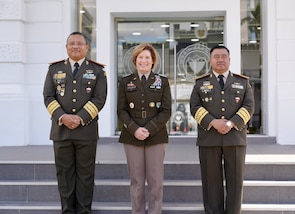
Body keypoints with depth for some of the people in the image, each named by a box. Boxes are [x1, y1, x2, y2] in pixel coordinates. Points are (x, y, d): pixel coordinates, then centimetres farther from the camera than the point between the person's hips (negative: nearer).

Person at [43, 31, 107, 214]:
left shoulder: (97, 70, 6)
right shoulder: (55, 68, 11)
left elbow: (99, 98, -4)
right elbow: (48, 96, 4)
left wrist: (81, 118, -15)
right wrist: (62, 117, -12)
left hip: (87, 130, -2)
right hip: (61, 129, 2)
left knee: (85, 173, 4)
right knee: (64, 173, 6)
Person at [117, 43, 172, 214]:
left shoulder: (163, 82, 7)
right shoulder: (125, 82, 10)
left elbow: (166, 111, 1)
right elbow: (122, 111, 4)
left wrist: (149, 129, -12)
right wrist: (135, 129, -12)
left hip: (156, 137, 0)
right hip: (132, 137, 1)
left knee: (156, 181, -1)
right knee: (137, 182, 4)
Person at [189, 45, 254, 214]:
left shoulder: (243, 82, 12)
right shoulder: (201, 82, 11)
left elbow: (249, 106, 3)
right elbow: (195, 107, 2)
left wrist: (232, 123, -13)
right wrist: (213, 122, -14)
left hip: (235, 137, 1)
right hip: (209, 138, 0)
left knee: (235, 180, 3)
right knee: (212, 181, 3)